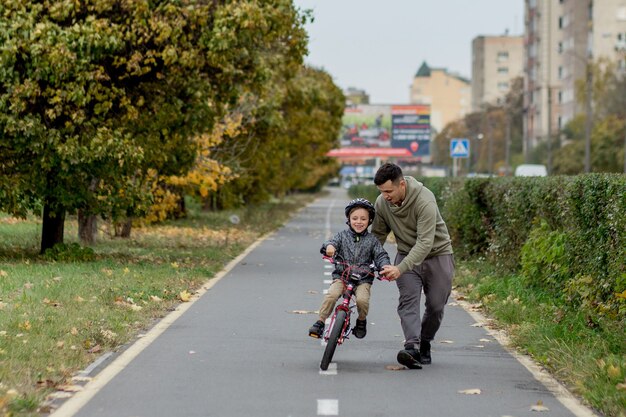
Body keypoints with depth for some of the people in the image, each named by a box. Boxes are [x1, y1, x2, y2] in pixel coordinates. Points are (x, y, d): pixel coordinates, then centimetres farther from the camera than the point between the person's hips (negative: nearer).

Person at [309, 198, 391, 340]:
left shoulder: (372, 240, 6)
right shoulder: (343, 235, 7)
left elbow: (380, 255, 2)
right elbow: (333, 242, -8)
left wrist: (385, 265, -21)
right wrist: (329, 246, -34)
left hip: (363, 279, 0)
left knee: (362, 299, -26)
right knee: (331, 295, -26)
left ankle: (361, 321, 6)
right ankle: (320, 322, -11)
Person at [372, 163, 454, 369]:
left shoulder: (424, 200, -30)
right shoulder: (382, 203, -12)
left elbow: (425, 242, -36)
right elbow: (378, 234, 5)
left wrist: (400, 268, -44)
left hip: (437, 253, -3)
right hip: (407, 253, 3)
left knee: (436, 305, 1)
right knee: (408, 301, -16)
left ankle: (424, 343, 23)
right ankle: (412, 347, -29)